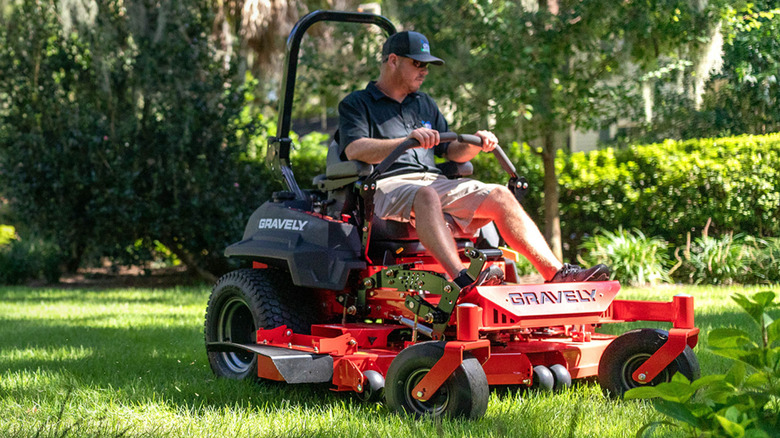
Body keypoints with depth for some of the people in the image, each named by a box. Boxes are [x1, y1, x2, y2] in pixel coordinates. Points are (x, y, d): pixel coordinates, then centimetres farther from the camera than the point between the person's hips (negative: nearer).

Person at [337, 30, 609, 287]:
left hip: (433, 182, 7)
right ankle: (464, 282, -58)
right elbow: (354, 150, -12)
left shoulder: (424, 104, 29)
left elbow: (450, 152, 25)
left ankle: (556, 274, -22)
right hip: (387, 185, -6)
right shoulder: (357, 104, 8)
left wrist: (475, 146, 1)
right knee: (425, 196, -39)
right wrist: (408, 140, -25)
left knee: (499, 196, -13)